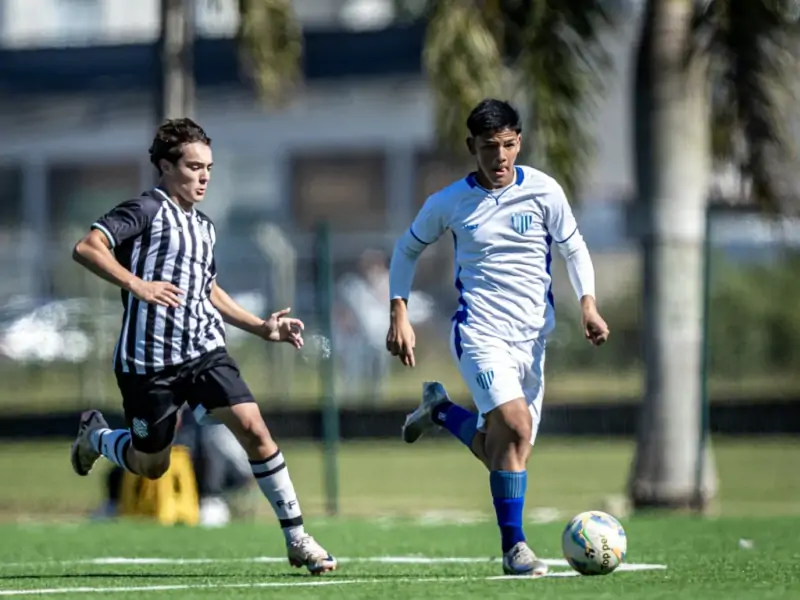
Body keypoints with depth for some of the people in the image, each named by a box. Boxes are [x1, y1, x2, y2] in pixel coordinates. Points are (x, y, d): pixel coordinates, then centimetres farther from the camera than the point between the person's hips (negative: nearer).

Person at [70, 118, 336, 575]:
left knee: (252, 427, -14)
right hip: (149, 360, -5)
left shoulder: (205, 228, 18)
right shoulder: (147, 210, -7)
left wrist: (262, 327, 24)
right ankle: (94, 435, 41)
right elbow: (86, 248, -18)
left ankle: (297, 538, -8)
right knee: (151, 467, 6)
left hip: (205, 350, 5)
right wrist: (137, 285, -29)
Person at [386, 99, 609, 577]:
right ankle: (514, 547, -17)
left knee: (503, 451, 6)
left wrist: (588, 304, -7)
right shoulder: (450, 203, -4)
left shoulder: (544, 191, -2)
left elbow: (574, 249, 9)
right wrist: (399, 316, 2)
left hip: (533, 336, 3)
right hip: (480, 333, -3)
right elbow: (408, 249, 11)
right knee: (515, 424, -26)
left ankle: (441, 409, 36)